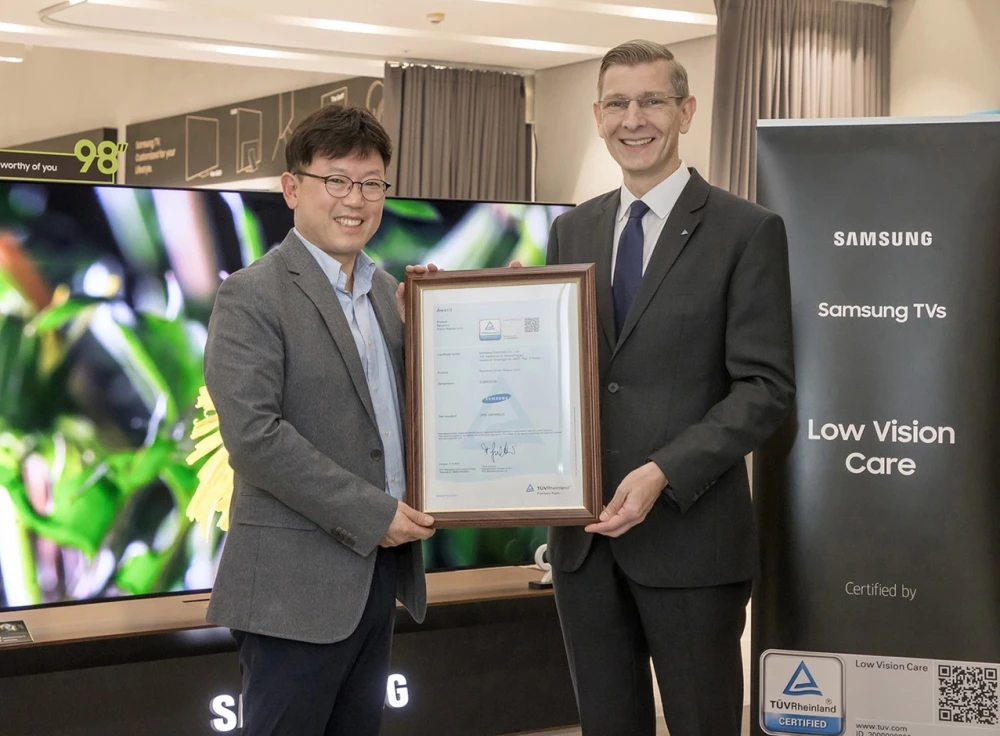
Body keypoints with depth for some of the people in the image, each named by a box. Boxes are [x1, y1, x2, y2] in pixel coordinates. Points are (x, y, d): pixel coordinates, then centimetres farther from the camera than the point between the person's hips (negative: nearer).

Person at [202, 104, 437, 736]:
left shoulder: (385, 289, 13)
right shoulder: (253, 296, -10)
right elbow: (253, 435, -20)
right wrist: (372, 513, -18)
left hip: (379, 567, 7)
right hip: (298, 583, -7)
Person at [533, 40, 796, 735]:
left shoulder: (747, 231, -5)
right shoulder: (572, 230, 12)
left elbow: (766, 387, -10)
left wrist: (664, 475, -19)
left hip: (689, 530, -5)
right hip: (584, 531, 5)